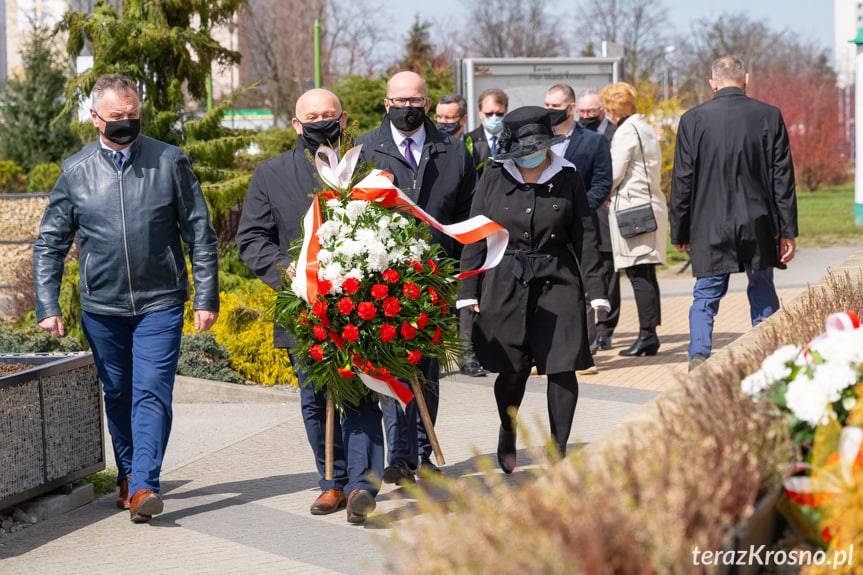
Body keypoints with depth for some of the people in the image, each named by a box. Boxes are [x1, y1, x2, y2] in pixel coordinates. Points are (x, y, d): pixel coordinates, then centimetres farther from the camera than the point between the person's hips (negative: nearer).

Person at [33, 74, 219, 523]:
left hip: (160, 302, -2)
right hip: (101, 305, 2)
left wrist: (207, 299, -2)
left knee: (152, 392, -12)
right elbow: (49, 244, 6)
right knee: (117, 395, 13)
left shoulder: (170, 162, -1)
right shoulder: (76, 171, 2)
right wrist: (47, 307, -1)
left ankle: (143, 486, -14)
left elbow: (200, 235, 2)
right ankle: (127, 475, 30)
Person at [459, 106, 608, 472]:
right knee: (513, 371, 2)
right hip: (505, 283, 0)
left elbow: (584, 237, 5)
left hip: (557, 282, 0)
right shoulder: (493, 179, 2)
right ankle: (507, 432, 32)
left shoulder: (567, 180, 3)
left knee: (562, 368, -2)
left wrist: (596, 289, 0)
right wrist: (468, 290, 2)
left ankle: (559, 450, 11)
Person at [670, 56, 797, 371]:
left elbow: (682, 181, -2)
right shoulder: (769, 116, -1)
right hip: (759, 226, 1)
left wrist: (680, 232, 7)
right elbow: (783, 178, -1)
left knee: (706, 296, 6)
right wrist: (788, 231, 3)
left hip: (710, 228, -1)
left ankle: (698, 356, -11)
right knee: (763, 295, 14)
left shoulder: (693, 120, -4)